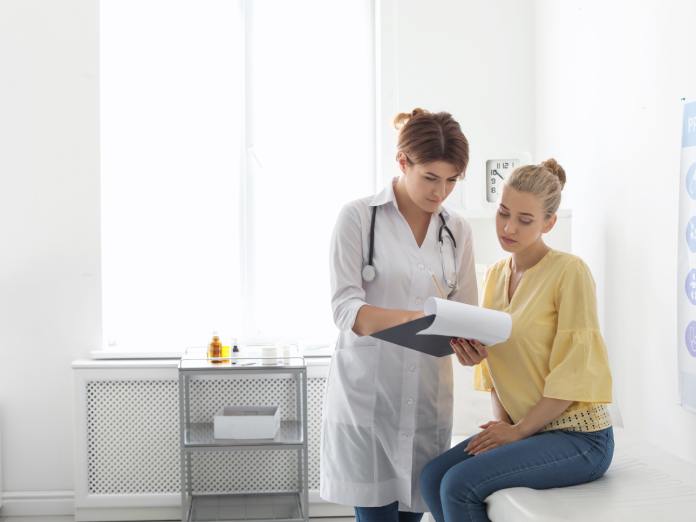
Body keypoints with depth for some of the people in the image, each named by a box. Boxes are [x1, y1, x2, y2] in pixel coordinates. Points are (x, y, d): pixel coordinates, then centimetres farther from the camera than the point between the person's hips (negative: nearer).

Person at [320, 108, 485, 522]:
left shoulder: (457, 231, 8)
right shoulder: (358, 217, -5)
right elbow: (347, 309, -12)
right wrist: (412, 318, -29)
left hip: (427, 397, 4)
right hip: (368, 397, -4)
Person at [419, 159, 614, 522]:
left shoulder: (569, 271, -15)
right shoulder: (495, 275, 7)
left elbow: (573, 372, -17)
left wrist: (519, 430, -13)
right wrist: (502, 421, 0)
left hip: (579, 437, -7)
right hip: (521, 428, 7)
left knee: (460, 485, -21)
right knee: (431, 478, -10)